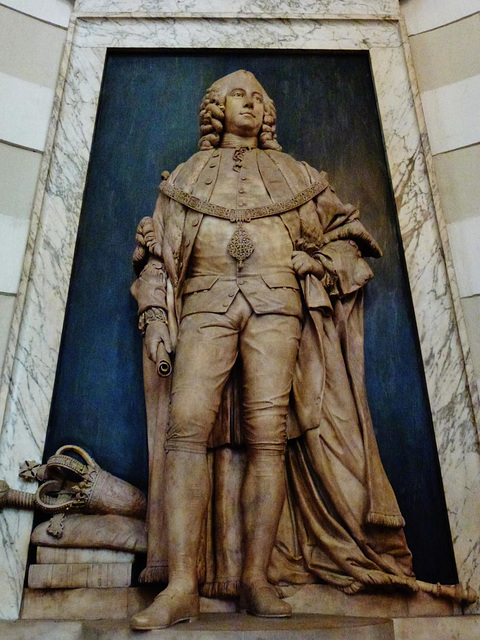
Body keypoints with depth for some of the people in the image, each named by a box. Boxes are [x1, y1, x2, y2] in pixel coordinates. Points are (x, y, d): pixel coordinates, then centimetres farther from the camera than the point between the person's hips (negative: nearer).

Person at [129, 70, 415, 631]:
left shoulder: (294, 174, 24)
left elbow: (349, 233, 25)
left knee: (267, 434, -11)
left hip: (275, 304, 1)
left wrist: (315, 265, 6)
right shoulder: (187, 176, 23)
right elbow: (159, 254, 15)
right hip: (207, 305, 0)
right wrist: (156, 317, 1)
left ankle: (256, 575, -3)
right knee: (186, 426, -17)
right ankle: (181, 584, -13)